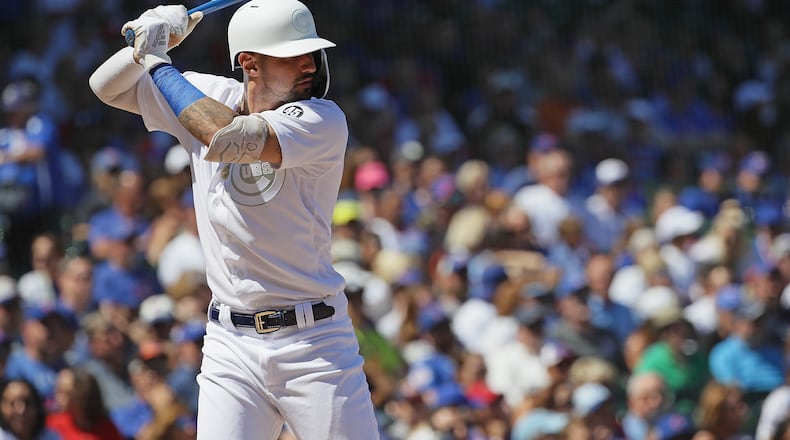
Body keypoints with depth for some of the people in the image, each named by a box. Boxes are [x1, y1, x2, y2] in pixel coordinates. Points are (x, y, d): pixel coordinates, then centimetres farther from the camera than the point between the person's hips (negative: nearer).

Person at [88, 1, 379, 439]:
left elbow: (227, 139, -26)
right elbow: (107, 87, 13)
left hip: (314, 341, -3)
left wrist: (157, 62, -15)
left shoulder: (323, 121, -12)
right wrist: (151, 46, -8)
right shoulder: (210, 97, 5)